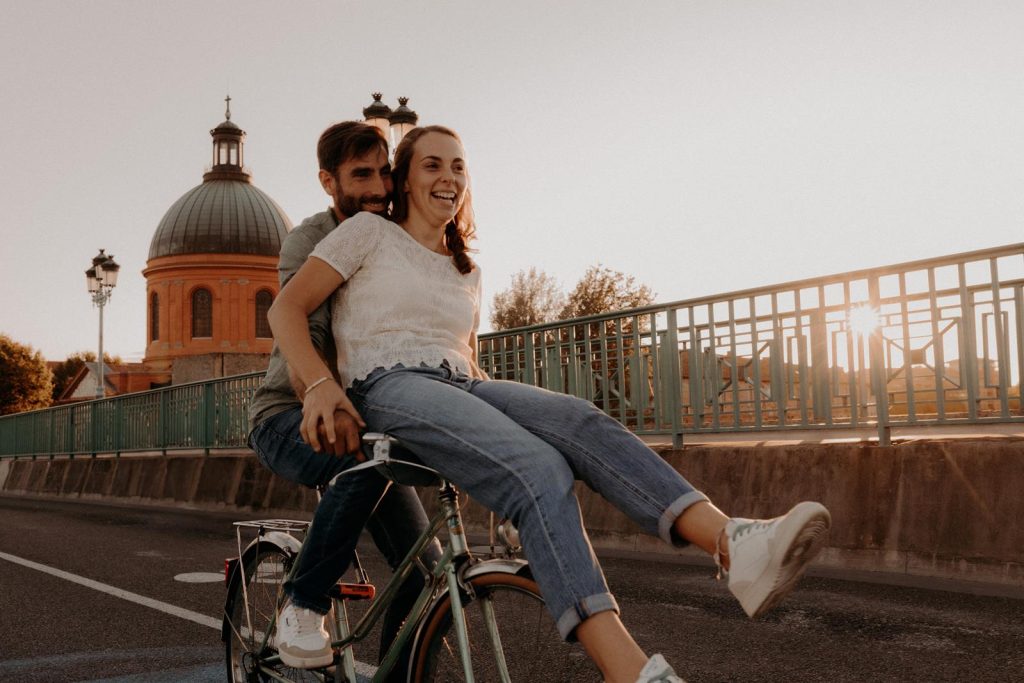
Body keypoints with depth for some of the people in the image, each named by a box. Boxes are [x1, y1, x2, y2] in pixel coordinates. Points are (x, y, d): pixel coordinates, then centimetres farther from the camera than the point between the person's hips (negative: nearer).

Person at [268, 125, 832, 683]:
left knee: (582, 422, -28)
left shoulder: (466, 272, 27)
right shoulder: (369, 233, 10)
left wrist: (490, 392, 9)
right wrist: (319, 383, -17)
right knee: (539, 470, -35)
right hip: (389, 387, -6)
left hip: (459, 387, 6)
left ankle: (732, 544, -50)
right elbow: (286, 309, 2)